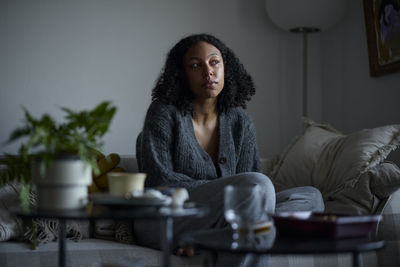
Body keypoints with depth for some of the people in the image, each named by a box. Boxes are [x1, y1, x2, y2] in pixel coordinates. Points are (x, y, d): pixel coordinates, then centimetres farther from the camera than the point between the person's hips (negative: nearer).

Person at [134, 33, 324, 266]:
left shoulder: (240, 122, 8)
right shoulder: (164, 113, -5)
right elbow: (159, 180, -13)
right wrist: (226, 191, -16)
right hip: (164, 222, -6)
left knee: (312, 198, -10)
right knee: (259, 184, -28)